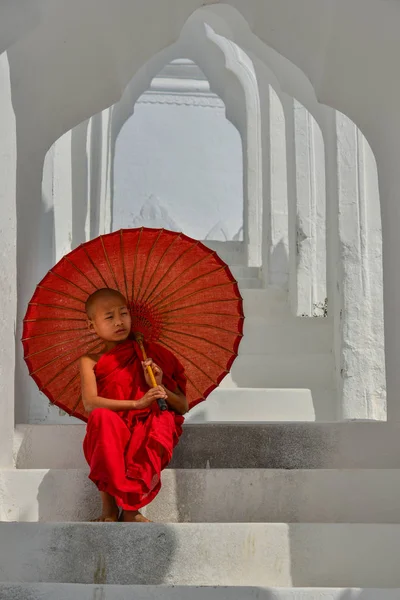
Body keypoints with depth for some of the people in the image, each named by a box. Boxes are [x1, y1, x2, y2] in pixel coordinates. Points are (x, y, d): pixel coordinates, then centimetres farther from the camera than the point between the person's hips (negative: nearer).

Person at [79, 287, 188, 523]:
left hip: (147, 434, 1)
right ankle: (109, 505, -26)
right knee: (102, 416, -33)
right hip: (112, 436, -1)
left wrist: (159, 387, -9)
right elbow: (90, 403, -12)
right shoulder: (91, 362, 9)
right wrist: (137, 403, -23)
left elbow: (183, 407, 12)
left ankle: (131, 507, -27)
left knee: (164, 420, -32)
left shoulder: (152, 355, 12)